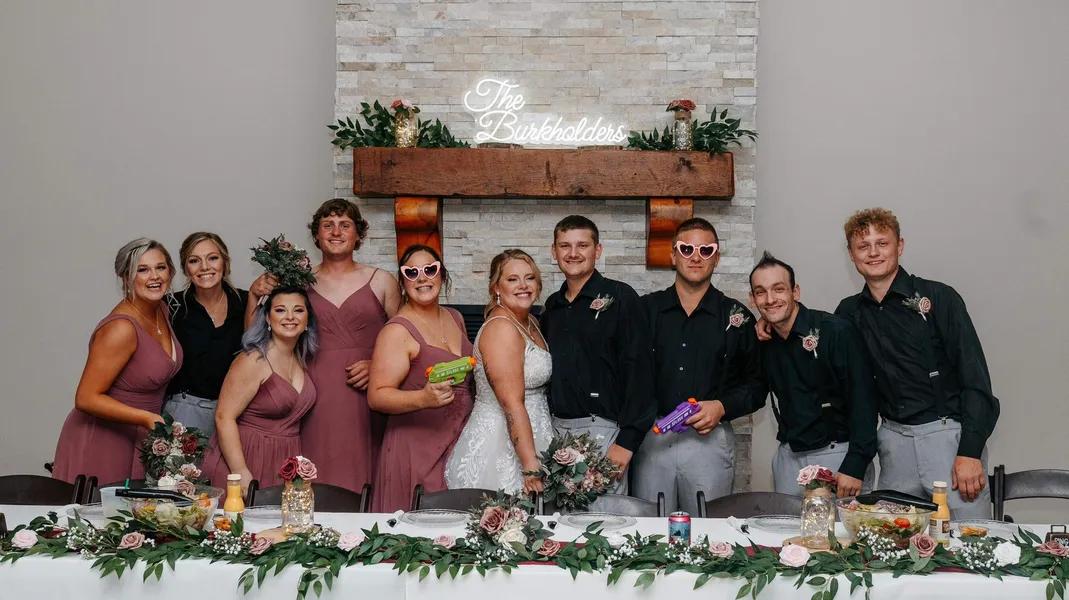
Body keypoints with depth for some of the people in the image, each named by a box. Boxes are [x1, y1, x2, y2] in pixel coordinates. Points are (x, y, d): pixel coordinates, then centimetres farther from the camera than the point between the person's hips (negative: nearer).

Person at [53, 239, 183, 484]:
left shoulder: (161, 309, 2)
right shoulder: (121, 328, -23)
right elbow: (86, 399, -23)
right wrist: (145, 418, -29)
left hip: (138, 440, 8)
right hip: (101, 442, -8)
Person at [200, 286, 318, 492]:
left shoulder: (302, 359, 7)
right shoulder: (254, 361, -13)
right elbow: (224, 417, -18)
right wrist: (241, 474, -24)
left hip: (285, 463, 6)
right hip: (249, 459, -6)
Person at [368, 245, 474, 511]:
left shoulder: (456, 319, 12)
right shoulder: (397, 331, -10)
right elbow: (377, 396, -16)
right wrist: (423, 398, -31)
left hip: (460, 445, 6)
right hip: (416, 449, -6)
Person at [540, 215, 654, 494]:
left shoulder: (619, 298, -5)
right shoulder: (553, 305, 14)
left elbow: (638, 370, -11)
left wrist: (627, 440, -17)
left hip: (601, 431, -6)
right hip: (556, 429, 6)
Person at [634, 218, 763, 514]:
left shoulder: (736, 317, 5)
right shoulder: (646, 309, 8)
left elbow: (756, 385, 7)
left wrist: (722, 407, -8)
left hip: (710, 441, -1)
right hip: (651, 438, 1)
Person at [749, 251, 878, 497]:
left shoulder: (837, 331, -12)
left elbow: (863, 400, -15)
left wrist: (855, 466, -20)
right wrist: (755, 338, 2)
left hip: (839, 455, -5)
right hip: (788, 456, 5)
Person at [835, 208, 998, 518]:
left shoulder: (938, 297, -4)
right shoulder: (850, 312, 10)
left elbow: (974, 375, -7)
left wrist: (970, 452, -15)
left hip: (950, 434, -4)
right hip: (894, 440, 4)